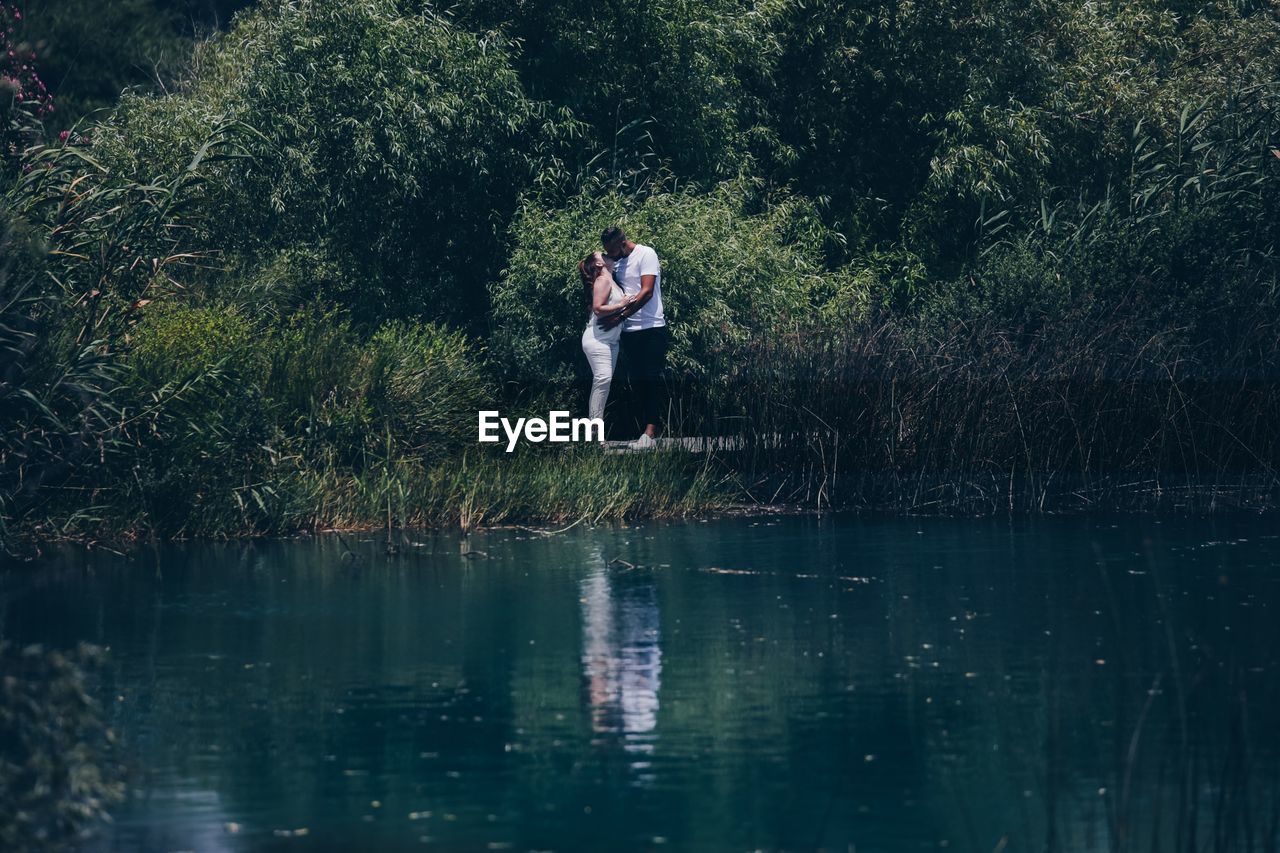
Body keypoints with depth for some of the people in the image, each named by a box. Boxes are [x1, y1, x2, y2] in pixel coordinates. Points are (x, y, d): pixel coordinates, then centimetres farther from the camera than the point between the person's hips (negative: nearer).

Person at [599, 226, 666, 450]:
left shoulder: (646, 255, -9)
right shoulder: (615, 262, 13)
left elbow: (647, 291, -18)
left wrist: (620, 317, -21)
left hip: (651, 328, -7)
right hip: (629, 331, 7)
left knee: (651, 380, -11)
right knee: (638, 382, 6)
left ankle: (650, 432, -17)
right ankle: (648, 433, 7)